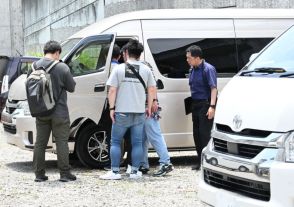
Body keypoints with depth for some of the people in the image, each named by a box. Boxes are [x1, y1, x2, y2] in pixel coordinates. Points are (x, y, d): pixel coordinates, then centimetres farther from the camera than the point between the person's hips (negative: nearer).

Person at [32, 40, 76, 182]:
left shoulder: (35, 66, -1)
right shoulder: (62, 68, -13)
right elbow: (71, 88, -4)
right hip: (59, 112, -4)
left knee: (40, 142, 10)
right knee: (61, 142, 3)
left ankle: (39, 174, 12)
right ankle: (64, 174, 4)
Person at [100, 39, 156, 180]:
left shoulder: (119, 69, -4)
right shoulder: (146, 70, 2)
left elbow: (112, 90, -7)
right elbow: (151, 90, 5)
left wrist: (112, 108, -2)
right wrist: (149, 107, 14)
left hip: (122, 112, -2)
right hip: (140, 112, 2)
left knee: (115, 142, 7)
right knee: (137, 142, 9)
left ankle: (115, 172, 4)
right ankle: (135, 172, 11)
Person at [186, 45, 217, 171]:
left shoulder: (208, 69, -11)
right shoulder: (192, 69, 14)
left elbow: (213, 88, -17)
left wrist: (212, 106, -26)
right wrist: (193, 104, 15)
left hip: (205, 105, -8)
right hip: (195, 104, 8)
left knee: (204, 134, -9)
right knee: (197, 134, 10)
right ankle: (200, 161, 18)